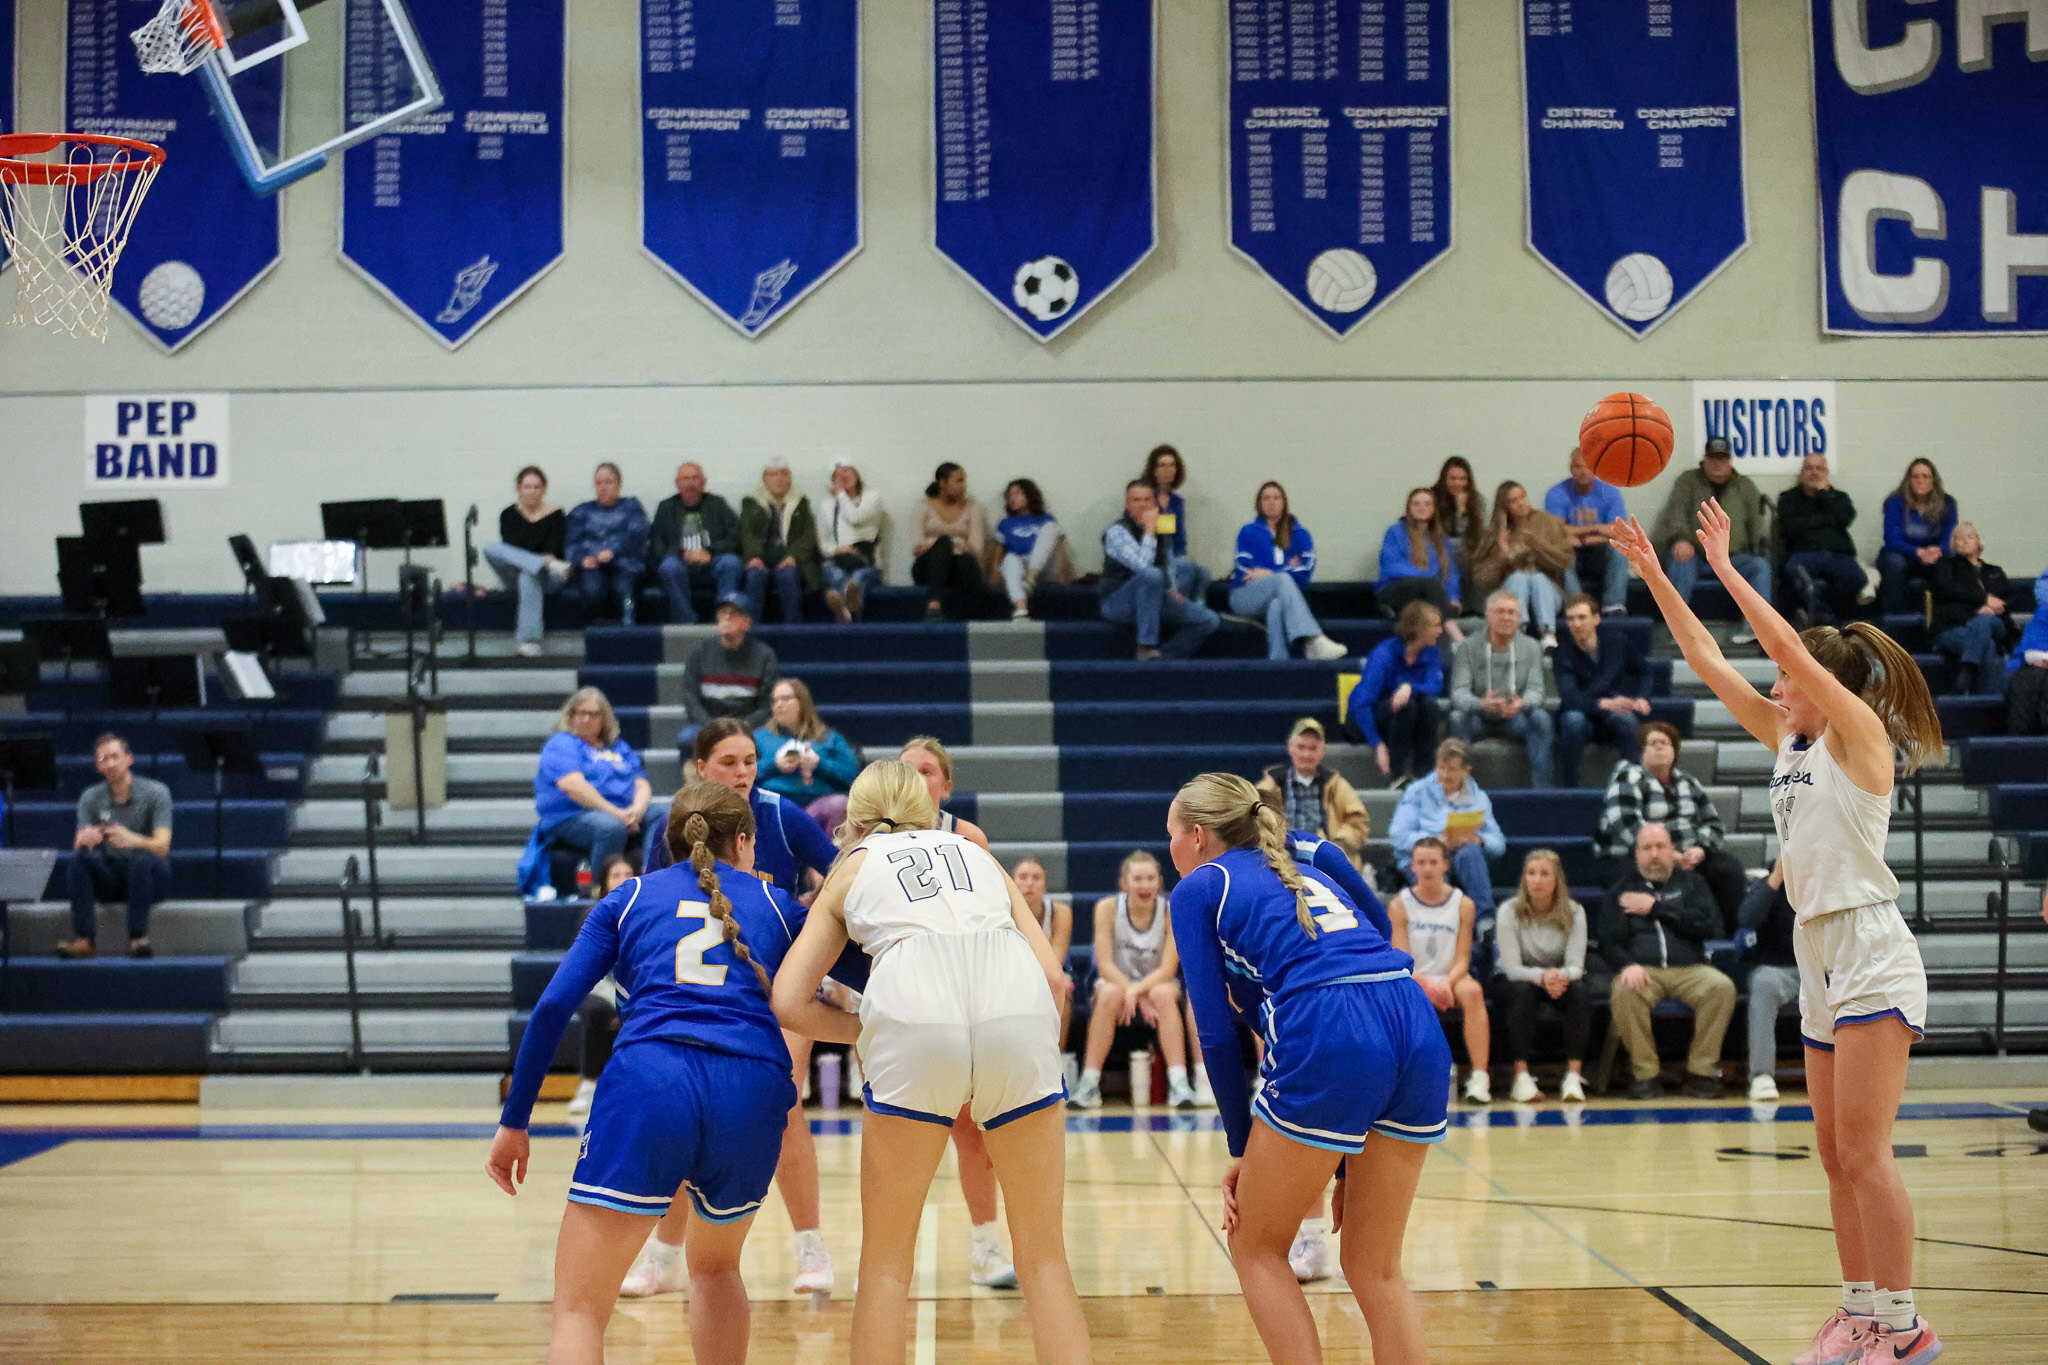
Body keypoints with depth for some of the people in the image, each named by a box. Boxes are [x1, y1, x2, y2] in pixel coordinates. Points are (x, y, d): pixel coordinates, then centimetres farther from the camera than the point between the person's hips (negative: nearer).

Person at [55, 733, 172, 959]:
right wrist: (84, 840, -35)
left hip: (149, 877, -3)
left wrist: (133, 840, -42)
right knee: (80, 857, -27)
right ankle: (83, 938, -36)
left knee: (142, 859, -36)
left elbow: (162, 846, -19)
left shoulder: (155, 792, -7)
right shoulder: (90, 798, 3)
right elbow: (79, 844, -9)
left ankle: (138, 937, -41)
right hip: (110, 878, 3)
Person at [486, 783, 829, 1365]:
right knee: (715, 1267, 31)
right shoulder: (774, 903, 24)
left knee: (578, 1310, -1)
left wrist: (514, 1122, 14)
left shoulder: (628, 898, 21)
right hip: (753, 1091, 2)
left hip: (648, 1082, -2)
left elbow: (552, 1007, 11)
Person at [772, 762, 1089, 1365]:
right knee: (1044, 1257, 12)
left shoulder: (853, 867, 30)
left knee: (885, 1261, 13)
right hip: (1018, 1003, 2)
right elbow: (1052, 975, 23)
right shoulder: (974, 850, 35)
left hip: (912, 1006, -2)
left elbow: (788, 1002, 19)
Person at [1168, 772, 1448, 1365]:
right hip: (1420, 1027, 6)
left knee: (1257, 1249, 14)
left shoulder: (1199, 888, 14)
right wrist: (1349, 1163, 29)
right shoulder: (1303, 873, 32)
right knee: (1374, 1268, 17)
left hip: (1332, 1047, -6)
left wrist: (1242, 1148, 17)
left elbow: (1218, 1032, 8)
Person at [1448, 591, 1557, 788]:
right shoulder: (1467, 648, -4)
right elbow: (1459, 692, -14)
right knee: (1458, 718, -32)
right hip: (1479, 717, -1)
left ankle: (1541, 787, -29)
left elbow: (1535, 690, -7)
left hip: (1516, 717, 1)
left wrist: (1521, 703, -34)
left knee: (1540, 718, -29)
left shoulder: (1531, 648, 2)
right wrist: (1481, 704, -38)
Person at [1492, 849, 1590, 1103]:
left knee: (1579, 992, -31)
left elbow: (1575, 965, -15)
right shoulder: (1510, 912, -14)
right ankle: (1521, 1076, -39)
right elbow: (1511, 968, -20)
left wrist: (1561, 975, -40)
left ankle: (1574, 1075, -33)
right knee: (1523, 991, -36)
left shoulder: (1573, 913, -9)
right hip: (1514, 981, -2)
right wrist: (1542, 976, -40)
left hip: (1561, 979, 2)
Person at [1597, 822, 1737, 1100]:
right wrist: (1628, 965, -16)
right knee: (1624, 992, -35)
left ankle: (1701, 1071, -19)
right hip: (1643, 970, -1)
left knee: (1722, 987, -30)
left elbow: (1709, 925, 0)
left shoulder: (1690, 883, 18)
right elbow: (1607, 939, 6)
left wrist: (1657, 908, -2)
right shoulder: (1623, 890, 17)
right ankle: (1645, 1074, -24)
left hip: (1689, 969, 1)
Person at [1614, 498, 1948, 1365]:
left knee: (1864, 1152, -11)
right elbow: (1708, 663, 15)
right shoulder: (1793, 742, 15)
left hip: (1870, 953, -9)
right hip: (1820, 961, 9)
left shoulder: (1861, 734, -5)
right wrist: (1654, 577, 12)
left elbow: (1795, 651, -18)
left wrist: (1726, 570, -13)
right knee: (1836, 1157, 9)